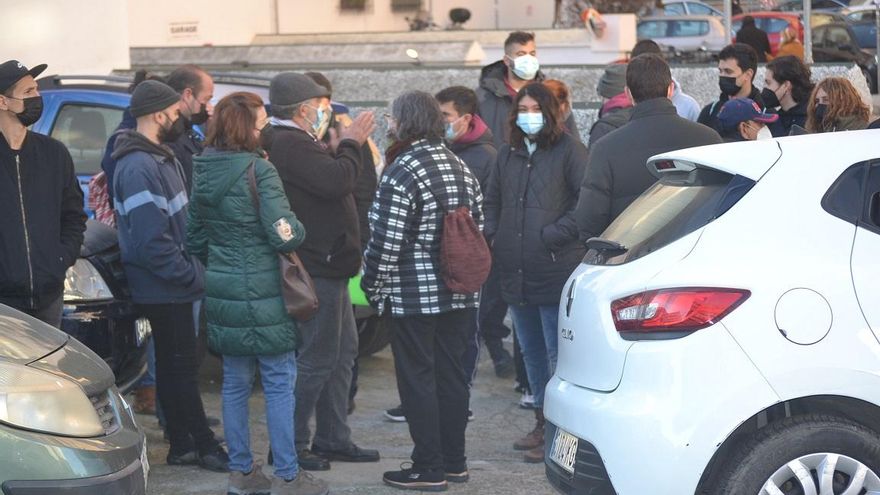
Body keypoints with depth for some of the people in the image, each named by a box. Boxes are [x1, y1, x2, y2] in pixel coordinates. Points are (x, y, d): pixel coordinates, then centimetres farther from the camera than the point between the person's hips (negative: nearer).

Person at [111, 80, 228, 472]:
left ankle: (182, 444, 21)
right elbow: (153, 241, -25)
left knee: (174, 366, 14)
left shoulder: (160, 157, 13)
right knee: (181, 367, -1)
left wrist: (192, 270, 11)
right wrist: (193, 276, -18)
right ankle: (203, 444, 6)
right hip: (164, 290, -10)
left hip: (170, 288, 10)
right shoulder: (139, 168, -21)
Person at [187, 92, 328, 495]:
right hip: (261, 292, -7)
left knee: (235, 382, 14)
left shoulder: (202, 171, 6)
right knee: (280, 383, 1)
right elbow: (285, 235, -18)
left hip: (222, 291, 7)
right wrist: (299, 232, 3)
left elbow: (194, 237, 15)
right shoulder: (259, 170, -15)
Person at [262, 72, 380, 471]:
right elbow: (337, 181, -28)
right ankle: (292, 445, 2)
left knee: (343, 351, 17)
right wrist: (349, 145, -12)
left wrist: (341, 146, 5)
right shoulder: (290, 144, -19)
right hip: (318, 268, -12)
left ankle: (333, 439, 25)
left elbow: (330, 177, 19)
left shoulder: (297, 142, 17)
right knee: (317, 359, -6)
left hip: (329, 265, 12)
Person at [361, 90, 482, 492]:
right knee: (451, 376, 13)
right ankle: (454, 461, 21)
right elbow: (478, 226, 16)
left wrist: (373, 287, -5)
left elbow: (386, 242, -18)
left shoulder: (402, 172, -16)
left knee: (417, 380, 0)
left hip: (415, 297, -8)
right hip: (459, 294, 8)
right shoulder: (460, 168, 9)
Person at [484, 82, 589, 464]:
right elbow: (492, 200, 26)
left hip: (556, 271, -8)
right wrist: (493, 235, 10)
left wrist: (556, 235, -15)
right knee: (531, 352, 17)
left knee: (558, 354, -5)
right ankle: (542, 422, 28)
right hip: (516, 272, 8)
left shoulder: (568, 150, -6)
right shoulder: (508, 155, 15)